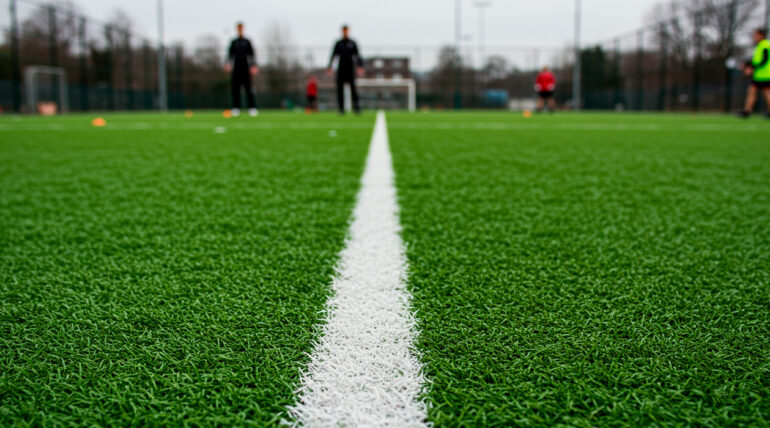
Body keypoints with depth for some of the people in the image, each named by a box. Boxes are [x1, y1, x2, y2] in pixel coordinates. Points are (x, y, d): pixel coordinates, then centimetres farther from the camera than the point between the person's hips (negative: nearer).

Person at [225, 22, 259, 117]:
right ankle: (236, 108, 1)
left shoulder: (247, 41, 6)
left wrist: (253, 65, -7)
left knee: (248, 88, -9)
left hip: (245, 68, -2)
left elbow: (252, 54, 4)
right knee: (235, 87, -2)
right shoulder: (234, 42, 13)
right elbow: (230, 54, 14)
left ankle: (252, 108, -8)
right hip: (236, 68, 2)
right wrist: (228, 63, -1)